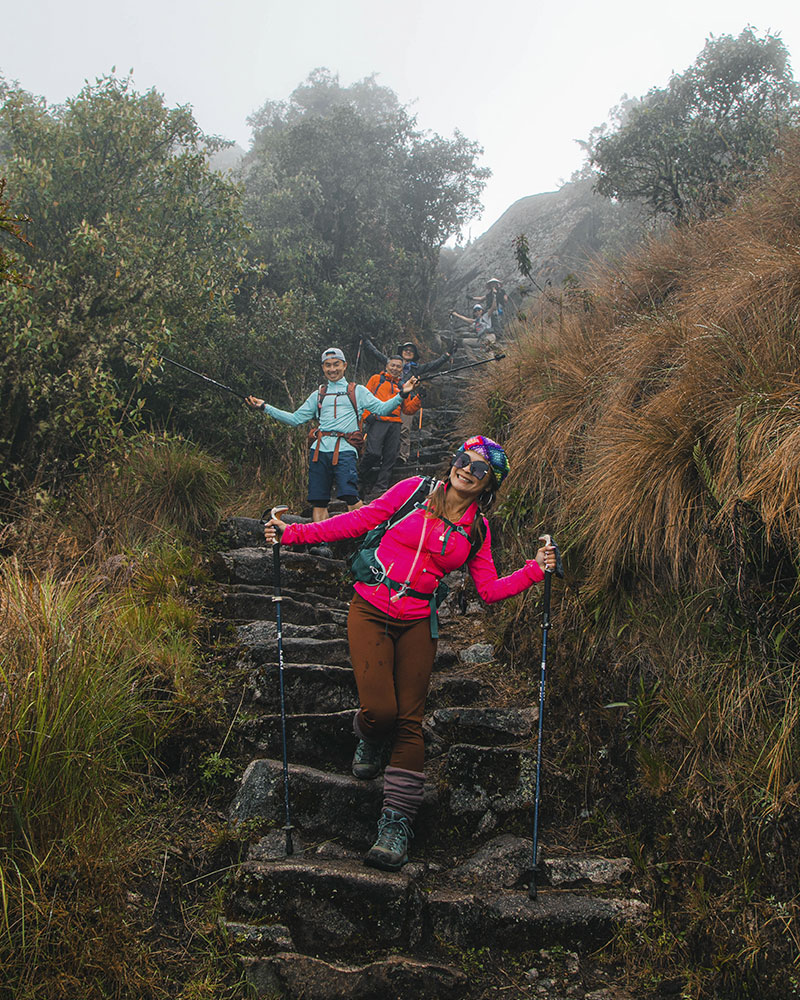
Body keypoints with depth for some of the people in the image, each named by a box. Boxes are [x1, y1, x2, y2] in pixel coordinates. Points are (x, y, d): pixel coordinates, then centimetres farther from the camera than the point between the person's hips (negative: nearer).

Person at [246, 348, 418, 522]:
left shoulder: (357, 391, 16)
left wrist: (401, 394, -9)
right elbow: (296, 419, 21)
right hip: (319, 449, 4)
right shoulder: (318, 395, 23)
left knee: (350, 496, -20)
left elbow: (381, 408, 7)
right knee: (318, 501, 0)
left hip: (345, 449, -4)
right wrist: (265, 407, 17)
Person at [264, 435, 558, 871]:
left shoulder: (477, 530, 6)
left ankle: (396, 822, 6)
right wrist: (293, 533, -1)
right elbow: (361, 520, 2)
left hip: (417, 624, 2)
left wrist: (534, 571, -7)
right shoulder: (416, 491, 0)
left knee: (409, 720, -3)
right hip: (371, 611, -2)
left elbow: (489, 590, 6)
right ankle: (368, 737, 24)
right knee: (380, 710, -15)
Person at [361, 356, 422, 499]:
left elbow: (408, 409, 21)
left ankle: (381, 486, 3)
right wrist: (367, 415, -6)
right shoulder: (376, 379, 14)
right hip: (377, 421, -4)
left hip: (395, 424, 5)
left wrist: (418, 399, 5)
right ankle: (366, 481, 3)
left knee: (390, 456, -1)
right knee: (374, 452, -16)